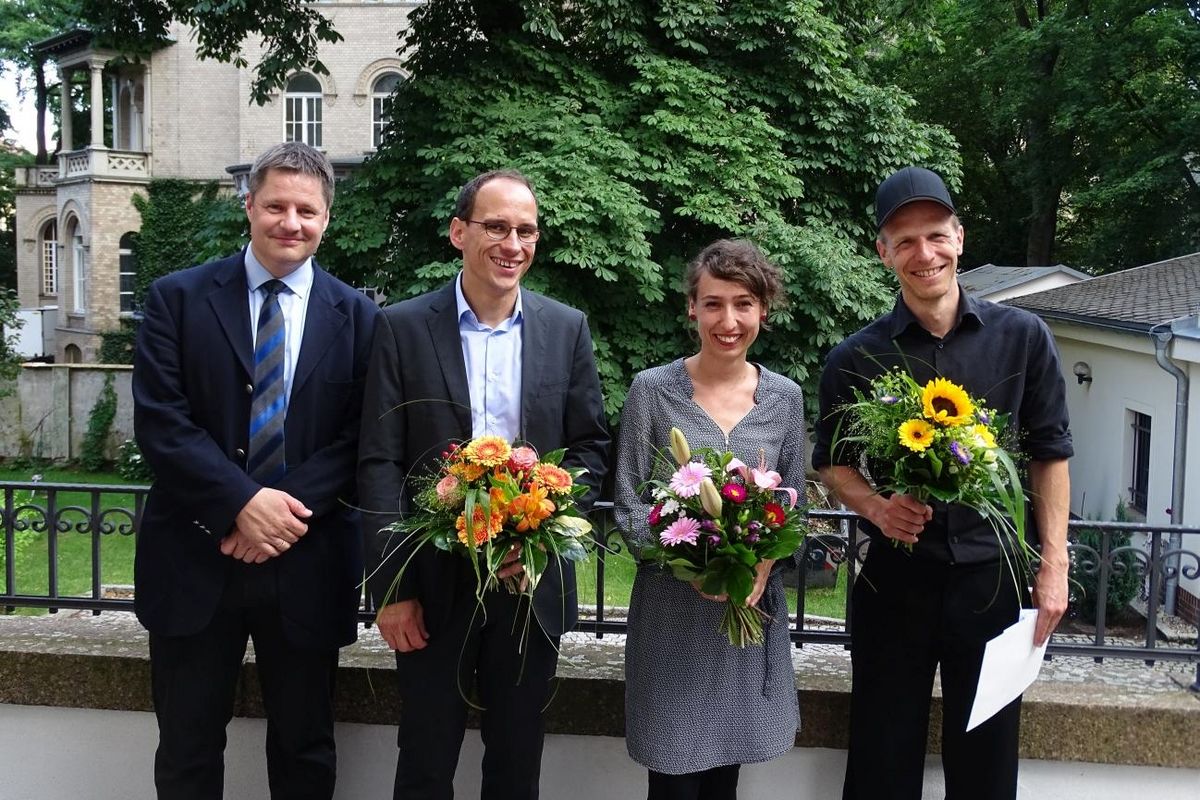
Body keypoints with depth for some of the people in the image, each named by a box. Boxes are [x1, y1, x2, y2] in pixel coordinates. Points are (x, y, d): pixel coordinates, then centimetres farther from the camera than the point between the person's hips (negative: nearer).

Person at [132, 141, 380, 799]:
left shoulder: (355, 316, 3)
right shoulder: (178, 298, 1)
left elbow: (358, 439, -1)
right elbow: (159, 421, -8)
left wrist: (287, 506, -15)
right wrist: (242, 503, -17)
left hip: (306, 566, 1)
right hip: (195, 560, 0)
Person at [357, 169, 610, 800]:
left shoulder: (567, 329, 3)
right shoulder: (402, 328, -4)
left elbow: (590, 446, 5)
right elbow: (379, 462, -6)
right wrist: (392, 587, -10)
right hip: (434, 584, -1)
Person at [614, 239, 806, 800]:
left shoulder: (785, 397, 3)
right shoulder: (652, 389, -6)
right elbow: (629, 506, -5)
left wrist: (761, 566, -11)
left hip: (752, 607, 3)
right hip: (671, 607, -3)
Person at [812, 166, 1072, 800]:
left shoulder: (1022, 338, -1)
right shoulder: (855, 359, -2)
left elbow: (1049, 455, 5)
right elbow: (831, 463, 8)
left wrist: (1054, 565, 0)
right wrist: (875, 506, -12)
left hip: (993, 577, 0)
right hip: (894, 577, 0)